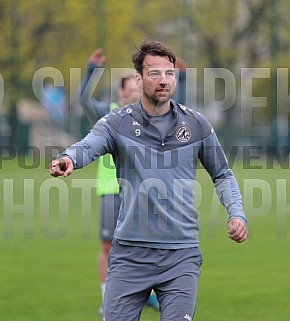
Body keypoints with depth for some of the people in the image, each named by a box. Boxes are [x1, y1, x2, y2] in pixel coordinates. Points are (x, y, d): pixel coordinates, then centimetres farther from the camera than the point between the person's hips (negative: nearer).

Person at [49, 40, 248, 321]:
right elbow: (87, 146, -22)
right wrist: (68, 158, -46)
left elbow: (221, 174, 18)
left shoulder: (196, 124, 6)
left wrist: (236, 213, 0)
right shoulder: (117, 123, -2)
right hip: (130, 253, -1)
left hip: (181, 255, 1)